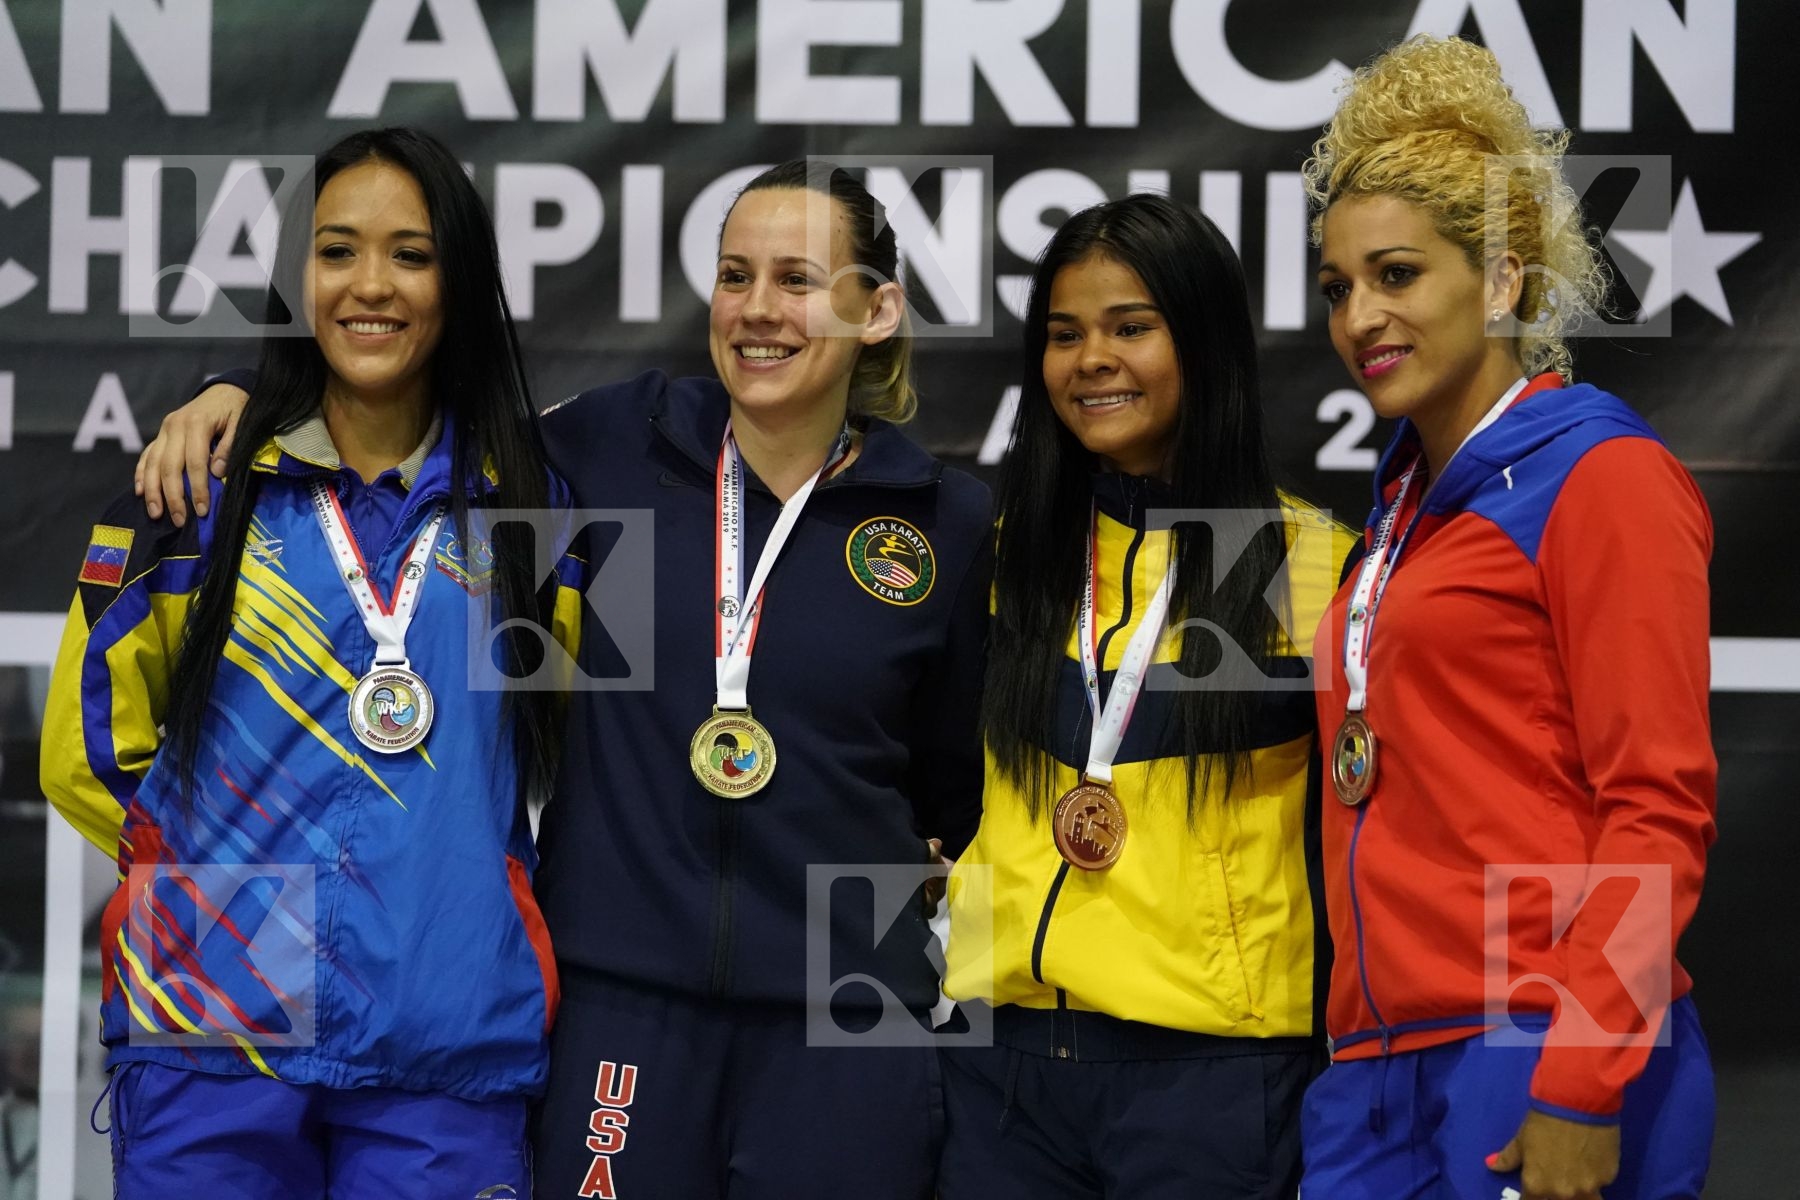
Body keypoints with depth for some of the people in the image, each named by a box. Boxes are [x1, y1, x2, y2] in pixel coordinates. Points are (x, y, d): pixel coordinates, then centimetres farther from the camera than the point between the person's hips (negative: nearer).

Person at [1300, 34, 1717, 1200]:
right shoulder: (1408, 499, 17)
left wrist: (1579, 1091, -18)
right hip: (1384, 1063, 7)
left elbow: (1660, 808, -11)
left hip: (1542, 1064, -7)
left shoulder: (1602, 478, -5)